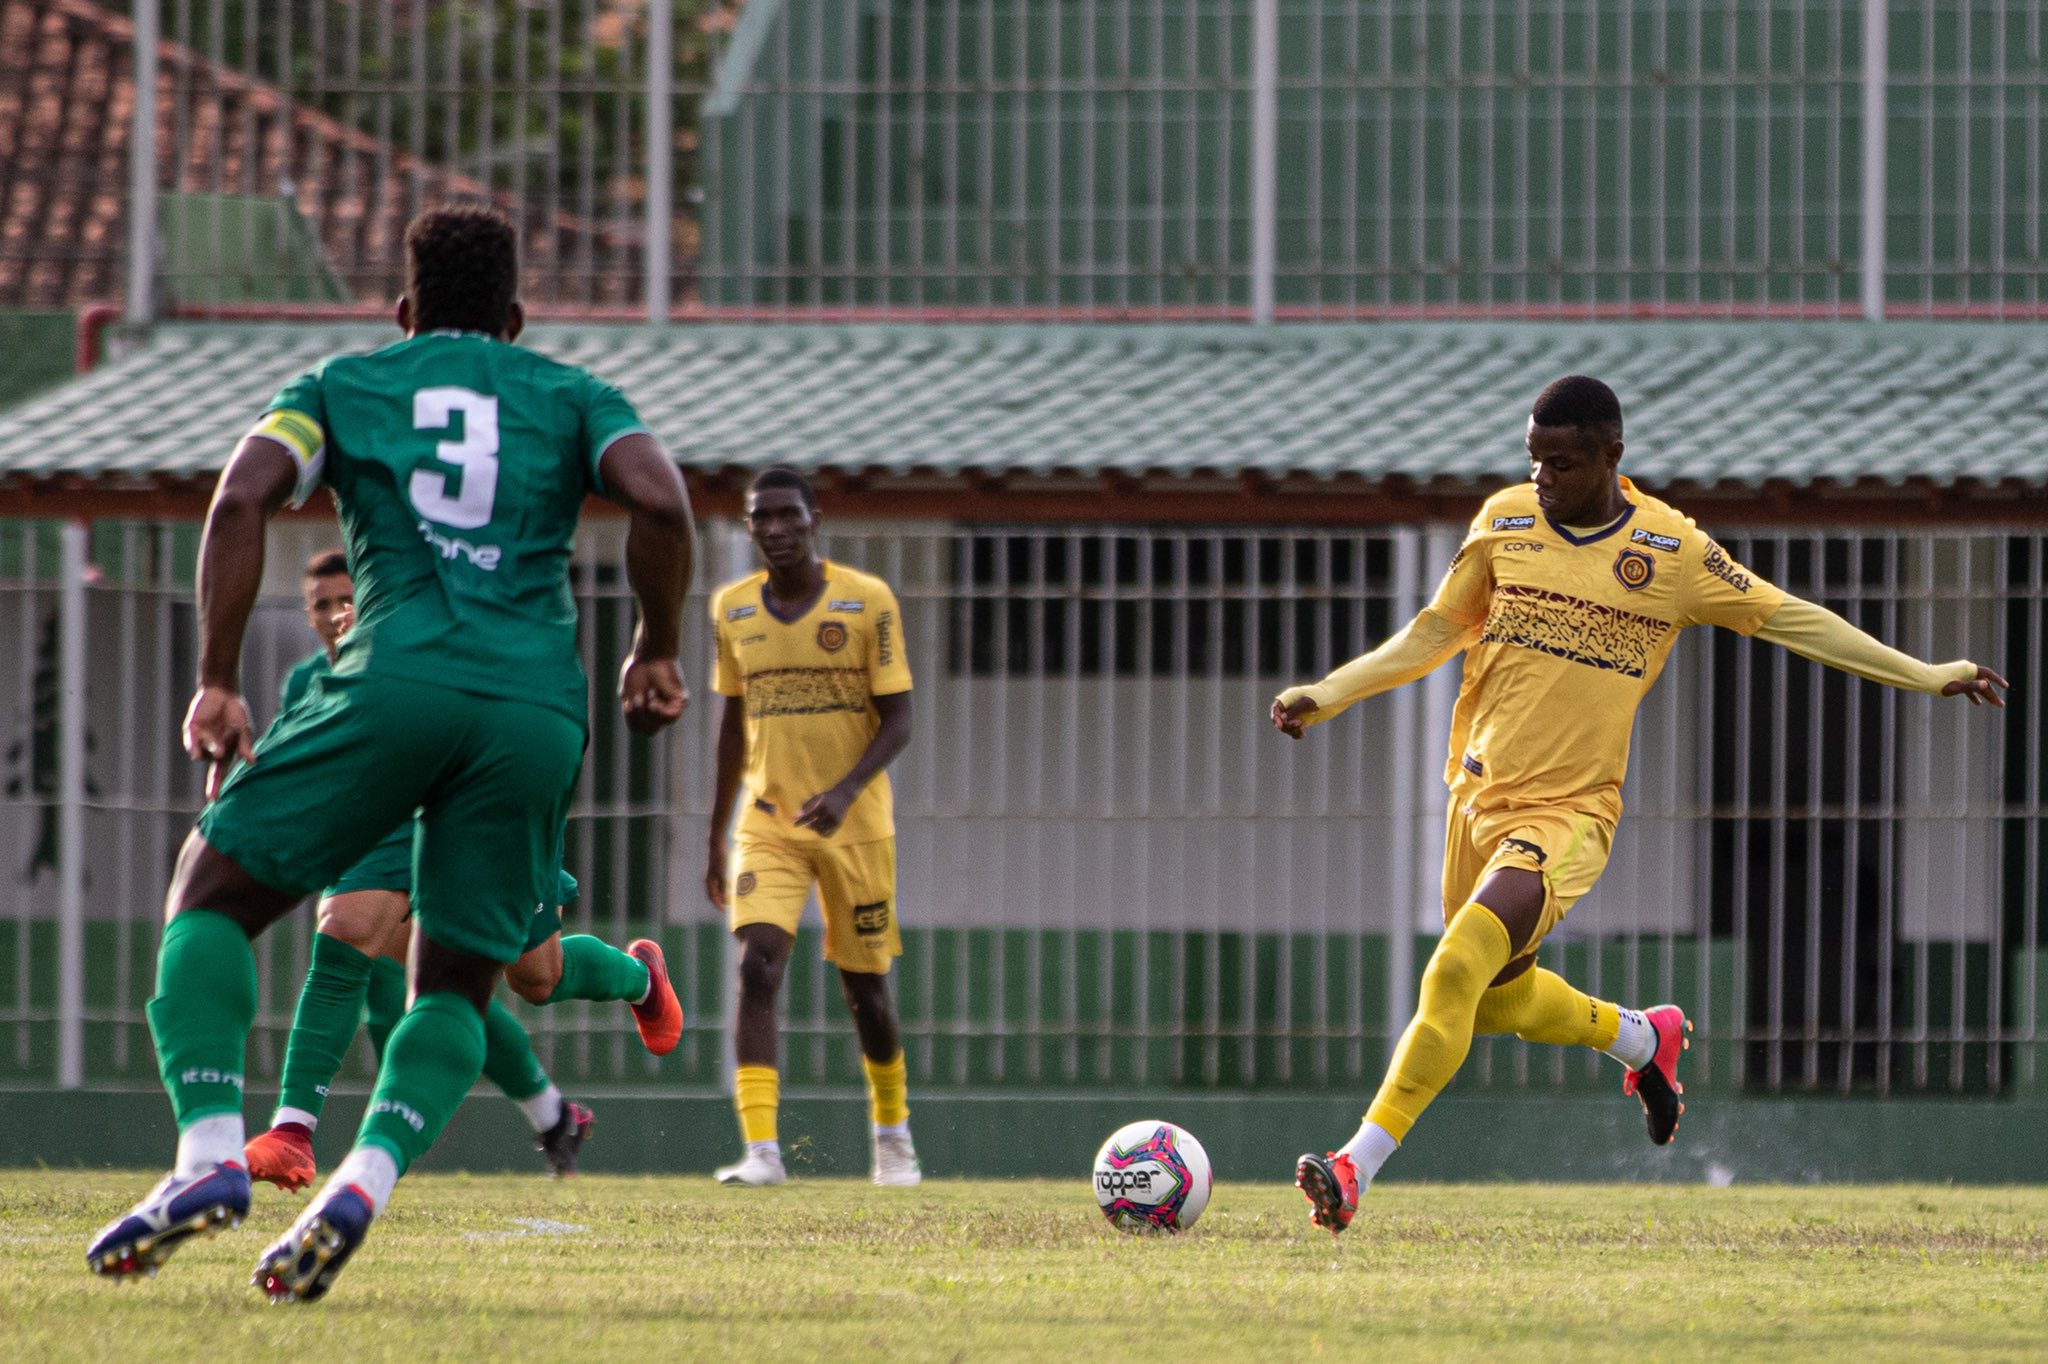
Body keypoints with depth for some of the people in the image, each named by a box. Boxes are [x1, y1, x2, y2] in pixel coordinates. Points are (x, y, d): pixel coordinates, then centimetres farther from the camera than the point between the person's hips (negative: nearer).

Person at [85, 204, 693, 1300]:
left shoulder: (343, 386, 20)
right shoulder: (571, 396, 22)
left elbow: (241, 498, 2)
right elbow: (659, 502, 2)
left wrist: (217, 682, 4)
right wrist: (656, 655, 14)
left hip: (397, 678, -2)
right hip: (539, 711, 2)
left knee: (211, 892, 12)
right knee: (455, 986, 14)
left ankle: (210, 1157, -10)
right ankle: (362, 1184, -14)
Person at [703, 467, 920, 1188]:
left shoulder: (868, 601, -7)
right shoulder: (733, 608, 4)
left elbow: (897, 721, -8)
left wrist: (847, 791, -25)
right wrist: (715, 840, 15)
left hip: (855, 825, -2)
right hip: (768, 823, 2)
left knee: (864, 986, 8)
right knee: (757, 965, -19)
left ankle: (893, 1130, 34)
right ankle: (761, 1150, -25)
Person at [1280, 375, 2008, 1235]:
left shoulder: (1671, 550, -5)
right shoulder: (1504, 521, 2)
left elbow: (1790, 619, 4)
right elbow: (1435, 635, 13)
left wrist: (1927, 677, 5)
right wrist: (1326, 695, 3)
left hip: (1570, 811, -5)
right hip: (1479, 796, 5)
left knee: (1456, 971, -23)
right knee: (1497, 996, 15)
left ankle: (1357, 1170, -24)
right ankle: (1643, 1039, 45)